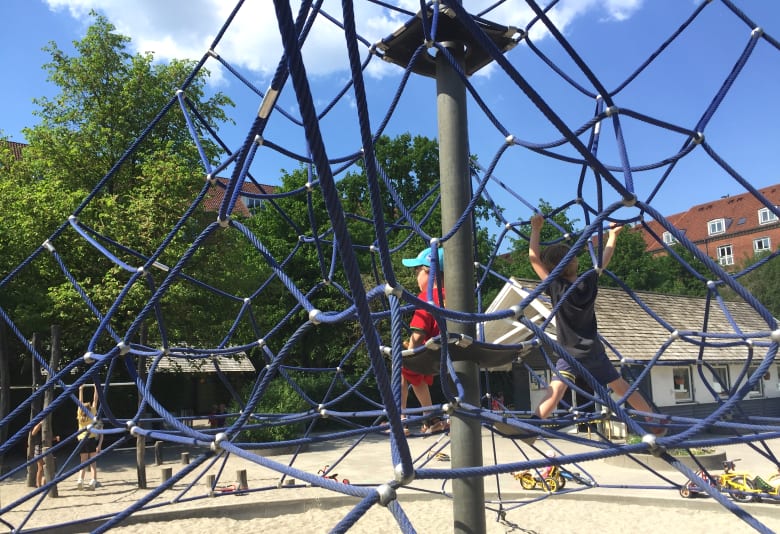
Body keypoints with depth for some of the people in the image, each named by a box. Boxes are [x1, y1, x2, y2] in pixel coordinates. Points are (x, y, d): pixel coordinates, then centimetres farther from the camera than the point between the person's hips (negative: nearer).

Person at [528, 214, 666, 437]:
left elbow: (534, 258, -11)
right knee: (622, 388, 19)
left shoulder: (556, 287, -14)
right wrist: (613, 234, 25)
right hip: (593, 351, 4)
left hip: (568, 354, -4)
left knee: (554, 393, -19)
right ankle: (654, 421, 33)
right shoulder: (589, 282, -4)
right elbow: (604, 259, 13)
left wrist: (536, 228, -5)